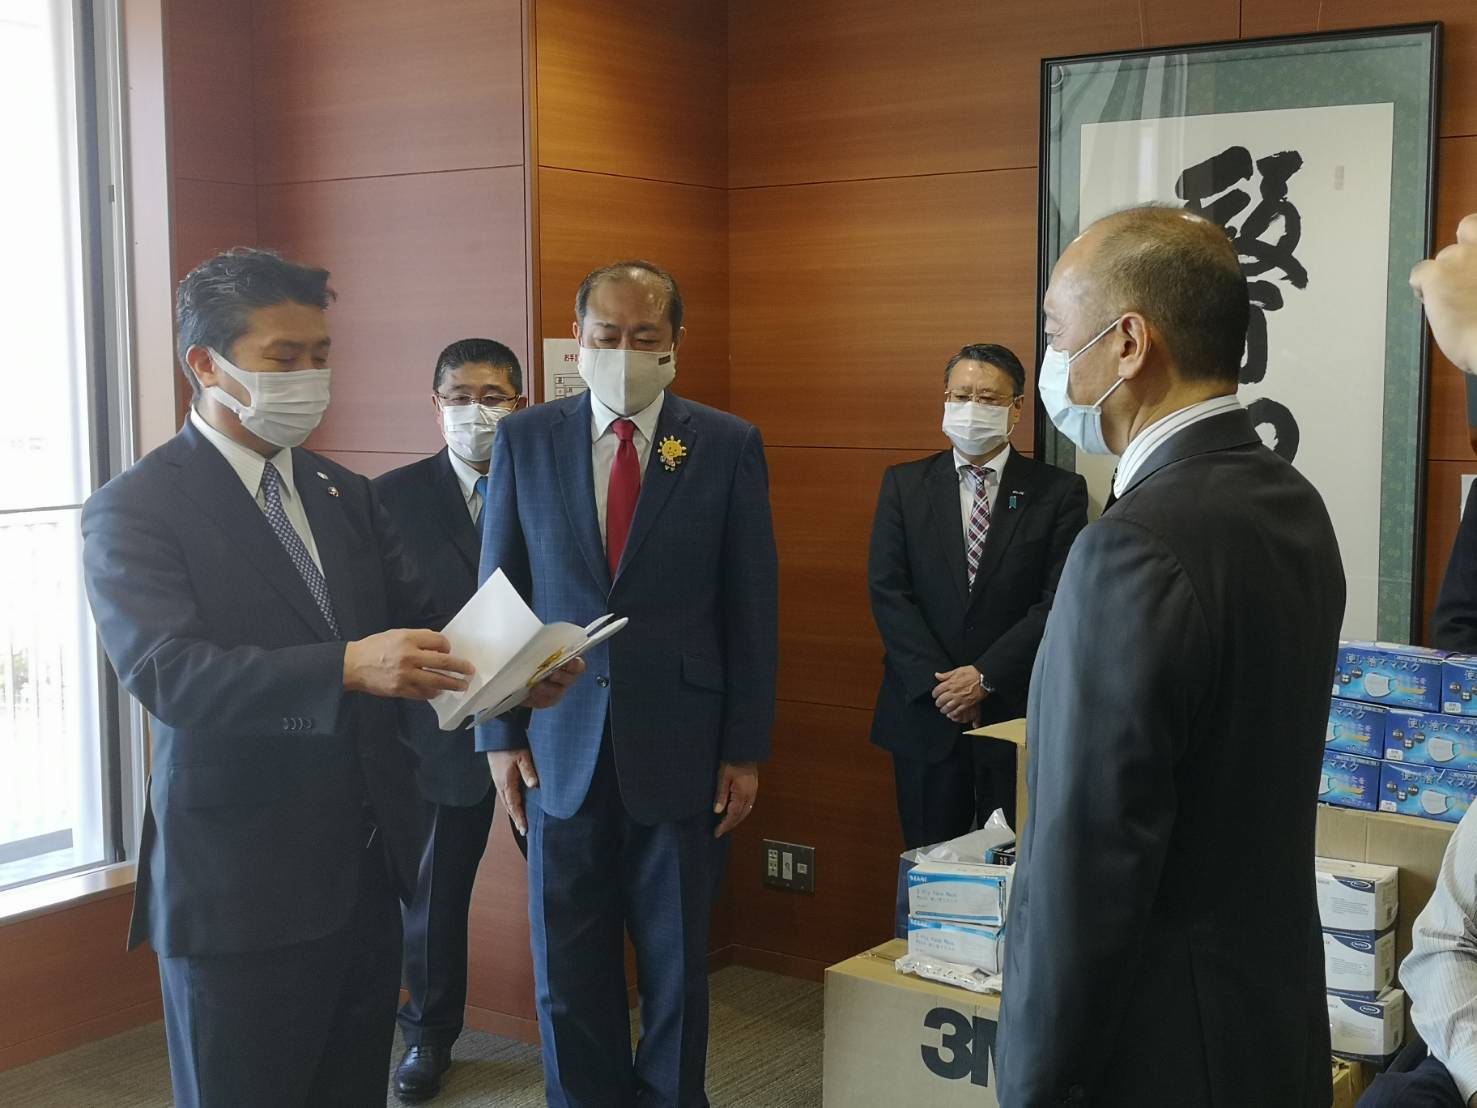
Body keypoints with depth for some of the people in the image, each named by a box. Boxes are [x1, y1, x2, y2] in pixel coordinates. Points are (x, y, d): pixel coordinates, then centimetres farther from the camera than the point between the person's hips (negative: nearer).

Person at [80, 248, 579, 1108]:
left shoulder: (347, 496, 12)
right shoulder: (136, 510, -9)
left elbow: (417, 623, 8)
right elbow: (166, 672, -22)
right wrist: (347, 667, -36)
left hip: (368, 869, 6)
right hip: (240, 885, -6)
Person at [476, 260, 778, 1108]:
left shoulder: (729, 448, -2)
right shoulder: (526, 440, 2)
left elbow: (752, 610, -1)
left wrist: (746, 750, -2)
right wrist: (502, 735, 1)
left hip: (682, 746, -1)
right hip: (563, 744, 1)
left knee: (676, 958, 11)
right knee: (569, 963, 10)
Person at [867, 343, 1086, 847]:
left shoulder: (1058, 492, 0)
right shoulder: (904, 485, 5)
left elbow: (1060, 602, -7)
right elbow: (887, 591, -2)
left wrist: (984, 676, -15)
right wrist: (938, 683, -12)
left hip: (1017, 715, -1)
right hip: (925, 712, 2)